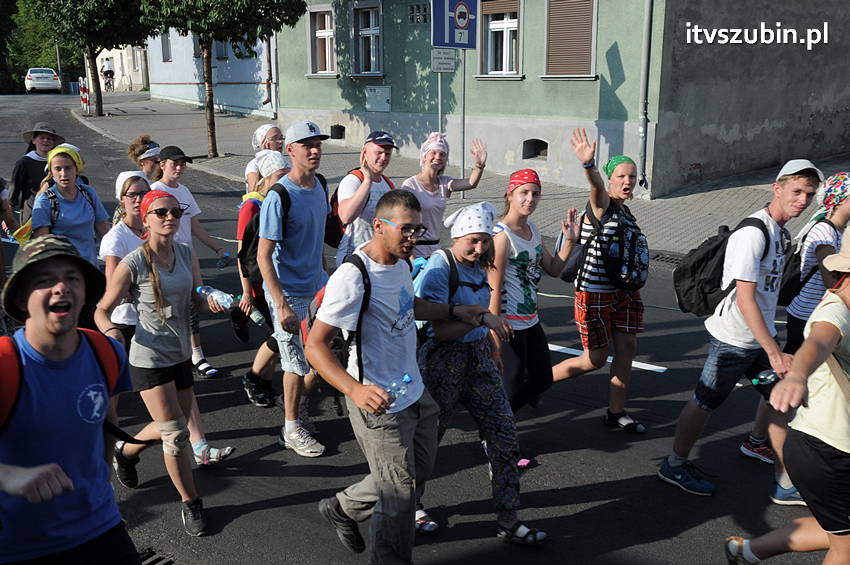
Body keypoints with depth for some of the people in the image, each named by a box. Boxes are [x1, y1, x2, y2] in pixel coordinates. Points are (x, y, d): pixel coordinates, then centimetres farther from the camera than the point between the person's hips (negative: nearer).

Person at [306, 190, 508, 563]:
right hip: (381, 404, -9)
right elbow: (315, 345, -27)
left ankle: (342, 508, 43)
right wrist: (355, 390, -41)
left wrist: (458, 312, 14)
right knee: (398, 494, 5)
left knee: (420, 469, 25)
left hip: (415, 393, 9)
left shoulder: (399, 261, 3)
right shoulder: (353, 277, -25)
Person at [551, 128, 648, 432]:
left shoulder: (625, 212, 10)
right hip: (594, 292, -8)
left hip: (623, 291, 8)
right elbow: (597, 187, -39)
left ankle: (616, 413, 22)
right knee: (595, 359, 1)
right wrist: (588, 164, -61)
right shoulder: (602, 205, -15)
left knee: (627, 349, 7)